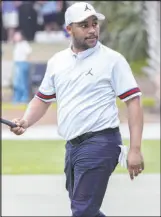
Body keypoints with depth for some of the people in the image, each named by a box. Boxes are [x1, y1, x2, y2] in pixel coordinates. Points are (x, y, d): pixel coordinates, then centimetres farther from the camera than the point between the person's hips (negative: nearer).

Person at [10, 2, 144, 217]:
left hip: (100, 143, -7)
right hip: (72, 145, 7)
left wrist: (135, 149, -15)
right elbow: (43, 99, 22)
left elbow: (133, 102, -8)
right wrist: (26, 121, 0)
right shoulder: (56, 61, 12)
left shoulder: (112, 59, -5)